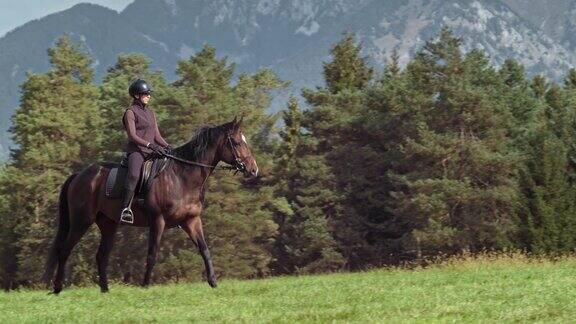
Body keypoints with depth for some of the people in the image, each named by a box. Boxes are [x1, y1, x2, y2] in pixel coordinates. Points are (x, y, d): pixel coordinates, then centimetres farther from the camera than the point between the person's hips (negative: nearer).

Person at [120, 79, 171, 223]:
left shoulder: (151, 113, 21)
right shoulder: (130, 112, -1)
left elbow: (156, 135, 19)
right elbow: (132, 135, -11)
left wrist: (167, 146, 0)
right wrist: (149, 145, -23)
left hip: (152, 151, 8)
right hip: (136, 150, -8)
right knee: (134, 174, -35)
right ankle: (125, 209, -40)